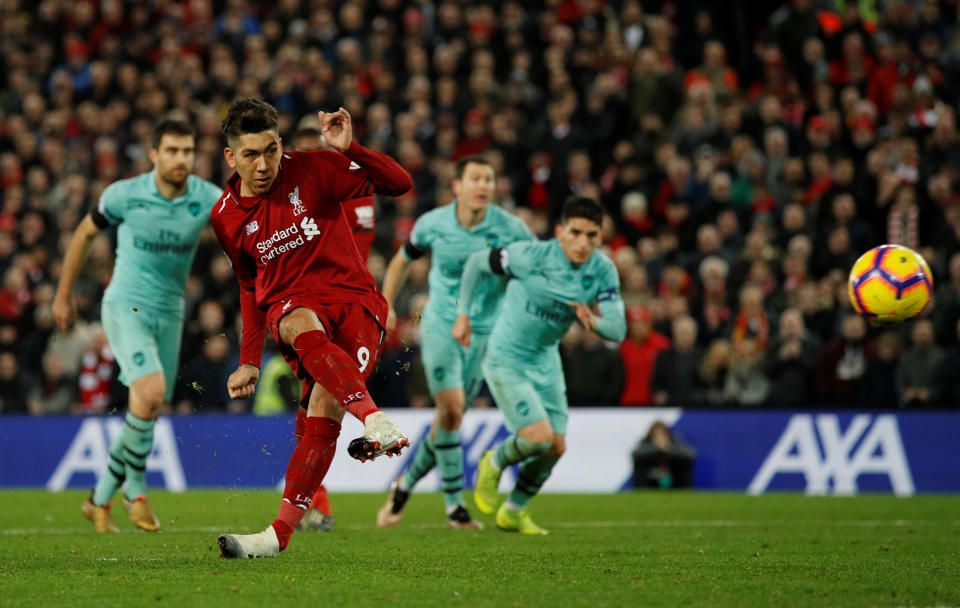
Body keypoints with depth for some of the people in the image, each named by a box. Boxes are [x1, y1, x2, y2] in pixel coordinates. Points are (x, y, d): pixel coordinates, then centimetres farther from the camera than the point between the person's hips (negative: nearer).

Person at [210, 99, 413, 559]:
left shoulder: (311, 169, -3)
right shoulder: (226, 217, 7)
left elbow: (399, 184, -4)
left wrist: (349, 150, -19)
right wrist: (249, 361, 18)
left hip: (353, 300, -1)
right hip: (288, 307, 1)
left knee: (325, 405, -23)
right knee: (303, 327, -38)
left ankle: (280, 532, -21)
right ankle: (374, 421, -55)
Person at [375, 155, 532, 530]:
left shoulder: (511, 229, -9)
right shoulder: (432, 225, -7)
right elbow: (402, 260, 12)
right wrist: (385, 306, 7)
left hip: (484, 332, 2)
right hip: (440, 327, -2)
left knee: (450, 416, 5)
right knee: (451, 409, -17)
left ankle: (407, 483, 28)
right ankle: (454, 504, -9)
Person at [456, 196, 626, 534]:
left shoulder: (603, 272, -12)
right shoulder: (532, 256, -24)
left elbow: (618, 330, -15)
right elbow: (477, 263, -8)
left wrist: (594, 323, -37)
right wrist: (463, 314, -5)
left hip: (545, 362, 6)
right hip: (506, 360, -6)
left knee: (556, 447, 6)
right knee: (539, 436, -18)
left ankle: (514, 512, 29)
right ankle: (494, 465, 15)